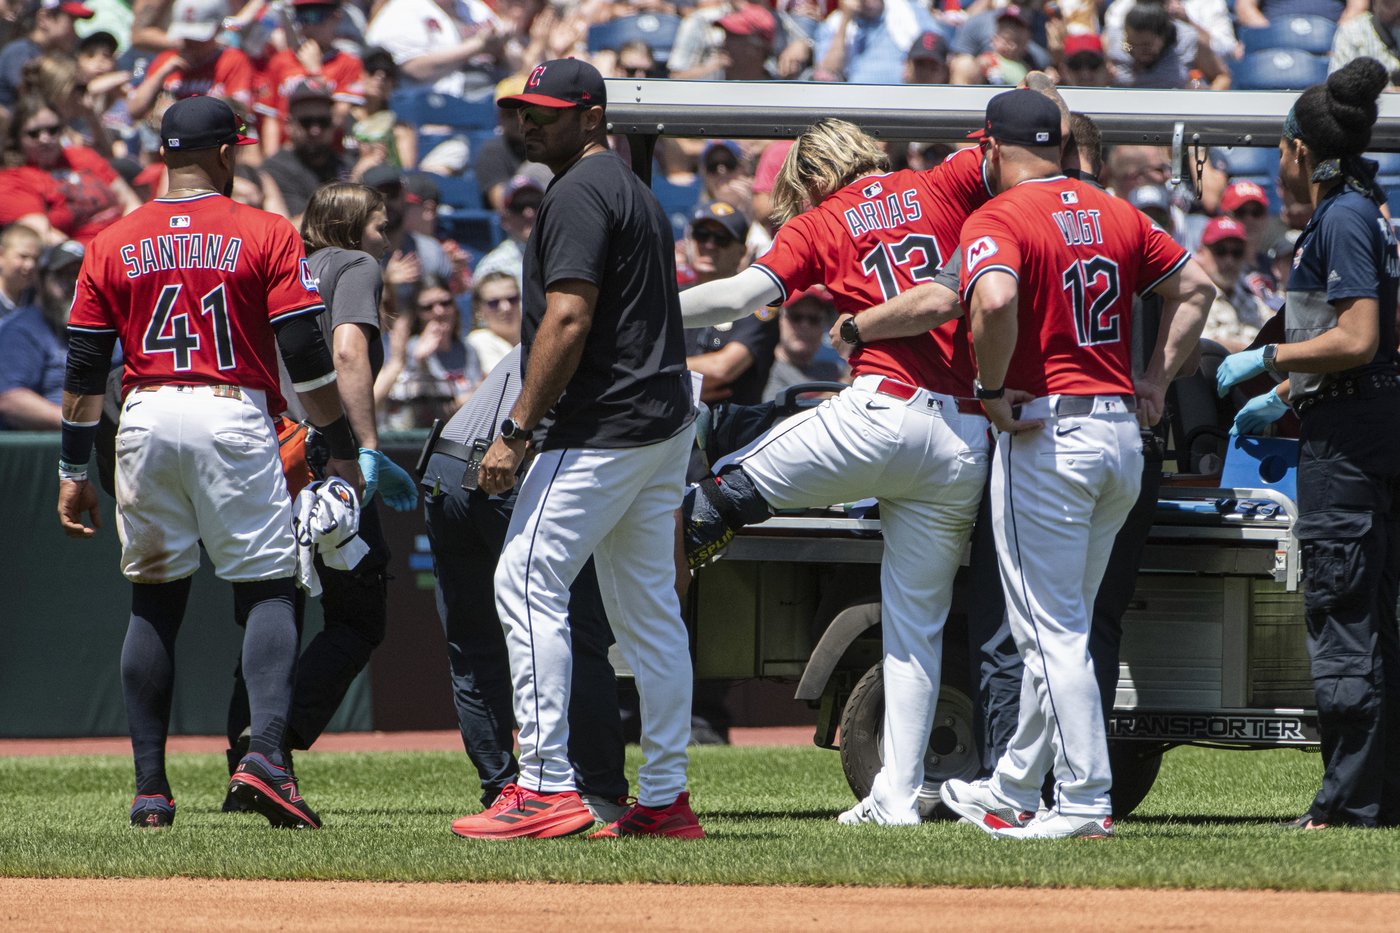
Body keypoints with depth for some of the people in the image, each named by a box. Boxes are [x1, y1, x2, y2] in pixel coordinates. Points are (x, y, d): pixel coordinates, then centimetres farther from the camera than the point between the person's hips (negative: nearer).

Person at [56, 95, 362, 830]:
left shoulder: (113, 245, 8)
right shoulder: (266, 236, 0)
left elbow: (83, 369, 8)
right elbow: (307, 357, -4)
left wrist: (74, 471, 14)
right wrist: (341, 450, 3)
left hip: (144, 423, 3)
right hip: (234, 419, -3)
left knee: (154, 601, 10)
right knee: (267, 590, 0)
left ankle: (150, 789, 7)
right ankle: (264, 755, -21)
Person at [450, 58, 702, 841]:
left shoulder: (580, 194, -11)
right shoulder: (638, 193, 21)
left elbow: (569, 318, -20)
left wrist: (518, 430, -20)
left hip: (603, 428, -10)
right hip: (666, 422, 10)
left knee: (529, 581, -11)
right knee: (649, 605, 10)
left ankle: (547, 788, -18)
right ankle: (666, 798, 10)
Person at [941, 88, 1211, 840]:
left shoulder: (997, 220, -10)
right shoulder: (1115, 214, 12)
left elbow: (995, 298, -30)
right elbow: (1193, 287, 17)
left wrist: (991, 390, -16)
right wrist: (1155, 384, 14)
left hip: (1046, 434, -7)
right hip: (1122, 431, 7)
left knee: (1052, 630, -4)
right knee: (1061, 626, 16)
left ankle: (1085, 801, -8)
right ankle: (1014, 790, 26)